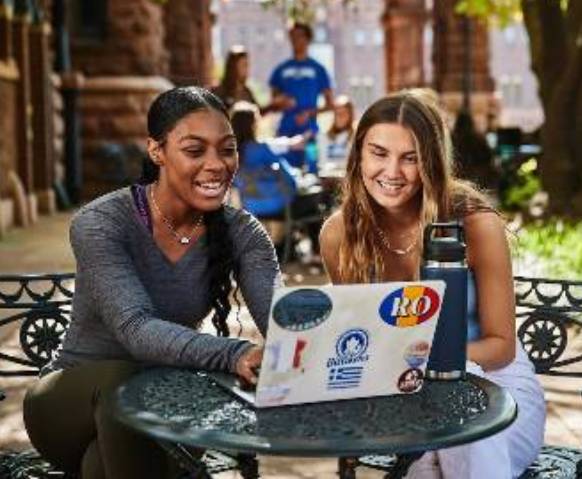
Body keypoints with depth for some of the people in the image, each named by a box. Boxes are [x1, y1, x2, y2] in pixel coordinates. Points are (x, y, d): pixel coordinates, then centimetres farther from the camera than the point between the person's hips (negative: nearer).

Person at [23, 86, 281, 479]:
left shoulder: (240, 232, -6)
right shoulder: (101, 224, -20)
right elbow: (136, 328, -34)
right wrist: (235, 356, -51)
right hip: (74, 399, -1)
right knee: (120, 379, -35)